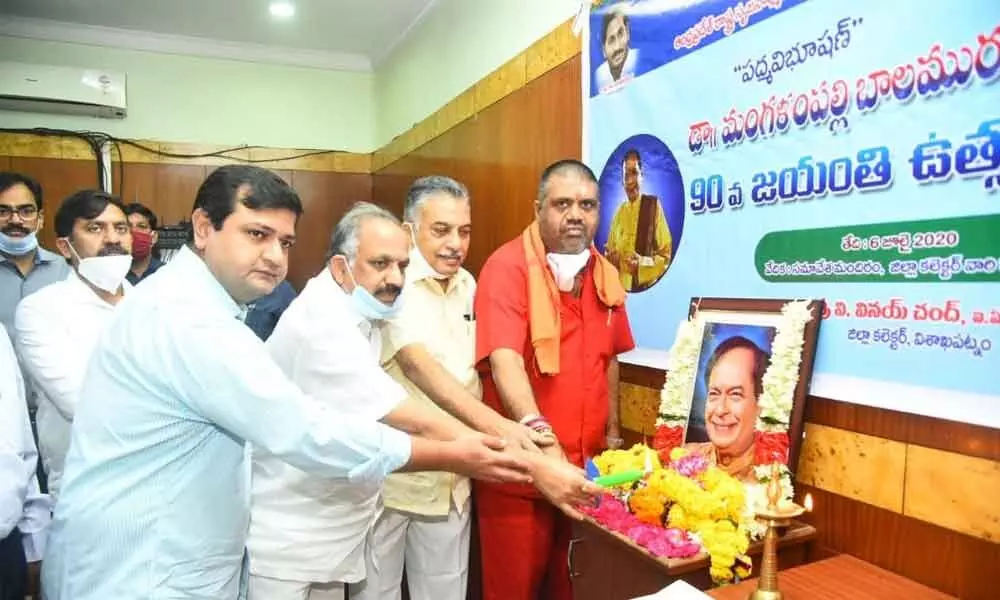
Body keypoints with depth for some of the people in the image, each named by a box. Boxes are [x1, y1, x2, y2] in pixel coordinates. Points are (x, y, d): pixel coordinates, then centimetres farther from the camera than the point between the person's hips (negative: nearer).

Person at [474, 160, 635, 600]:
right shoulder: (507, 267, -14)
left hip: (585, 465, 6)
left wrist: (612, 433, 16)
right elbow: (504, 360, -26)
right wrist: (537, 432, -39)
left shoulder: (605, 274, 7)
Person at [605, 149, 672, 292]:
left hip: (647, 288, -4)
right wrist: (610, 257, -4)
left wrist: (642, 263, -20)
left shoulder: (654, 205, -5)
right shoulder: (619, 212, 9)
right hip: (621, 285, 4)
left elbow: (666, 255, -5)